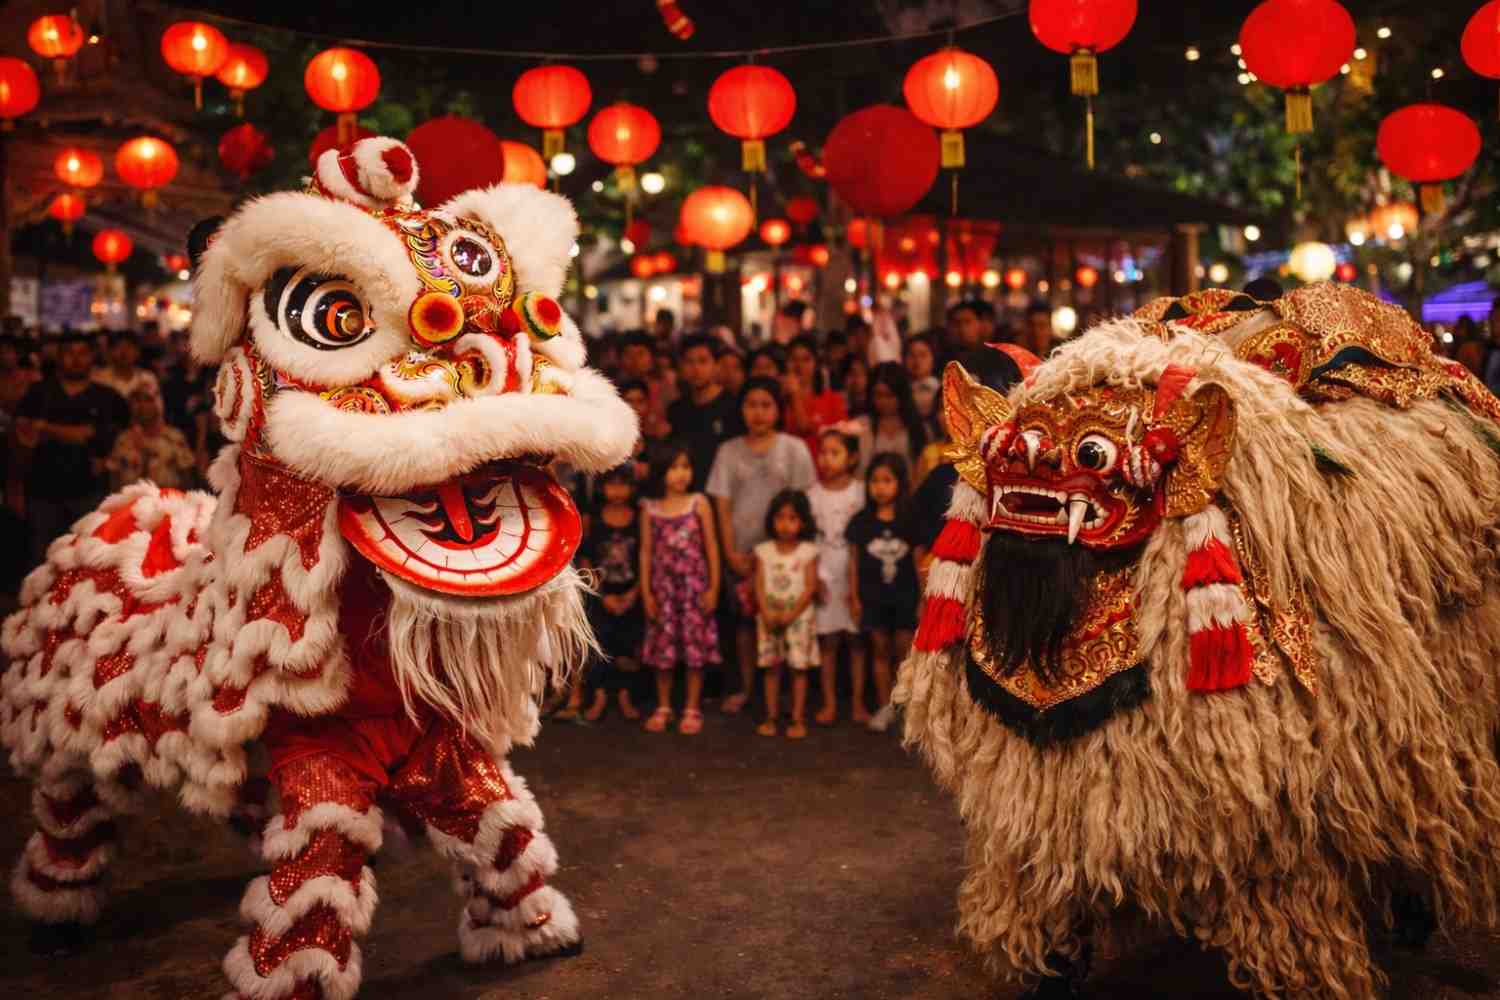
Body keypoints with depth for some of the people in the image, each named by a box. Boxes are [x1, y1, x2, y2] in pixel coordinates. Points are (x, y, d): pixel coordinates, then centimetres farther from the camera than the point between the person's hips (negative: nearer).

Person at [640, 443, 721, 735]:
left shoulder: (699, 503, -2)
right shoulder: (650, 508, 2)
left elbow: (711, 547, 0)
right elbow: (646, 551, 4)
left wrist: (713, 587, -4)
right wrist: (646, 592, 0)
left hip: (694, 585, -1)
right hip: (663, 585, 1)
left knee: (695, 645, 2)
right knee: (663, 646, 7)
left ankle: (692, 709, 14)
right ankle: (663, 707, 21)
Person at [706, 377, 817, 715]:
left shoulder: (794, 449, 2)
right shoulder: (729, 450, 7)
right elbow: (723, 504, 4)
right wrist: (730, 551, -4)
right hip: (741, 551, 2)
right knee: (745, 616, 6)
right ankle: (746, 687, 17)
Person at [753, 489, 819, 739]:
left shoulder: (808, 551, -3)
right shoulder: (764, 550, 4)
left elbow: (810, 588, -8)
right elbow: (760, 586, -1)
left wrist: (790, 615, -15)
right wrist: (768, 614, -14)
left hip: (799, 617, -2)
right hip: (769, 617, 2)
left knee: (799, 668, -1)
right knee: (771, 667, 5)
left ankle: (798, 720, 6)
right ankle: (771, 717, 13)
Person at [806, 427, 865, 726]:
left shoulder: (861, 492, -1)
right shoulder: (813, 494, 2)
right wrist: (816, 576, -6)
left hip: (855, 576, -1)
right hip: (825, 577, 1)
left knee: (857, 640, 3)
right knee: (827, 641, 5)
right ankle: (829, 703, 12)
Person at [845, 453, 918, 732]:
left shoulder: (909, 521, -5)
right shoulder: (861, 521, -3)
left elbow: (918, 561, -1)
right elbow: (854, 560, 2)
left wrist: (923, 598, -1)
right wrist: (854, 597, 1)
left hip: (905, 596, -1)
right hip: (873, 597, 1)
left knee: (904, 650, 4)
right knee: (880, 650, 10)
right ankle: (885, 707, 20)